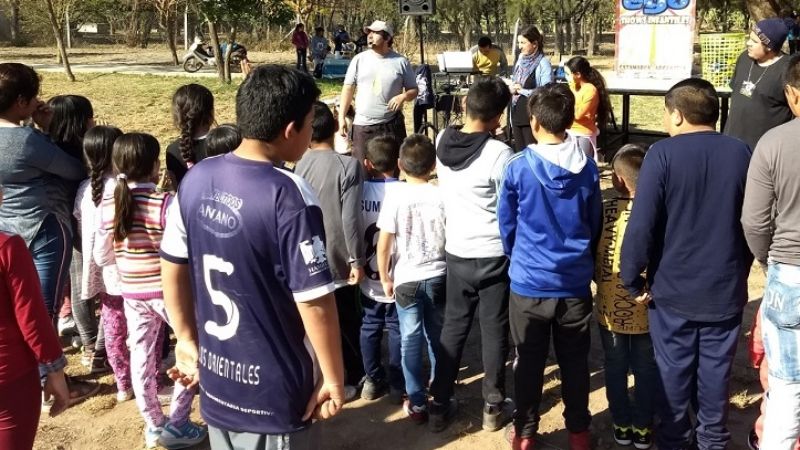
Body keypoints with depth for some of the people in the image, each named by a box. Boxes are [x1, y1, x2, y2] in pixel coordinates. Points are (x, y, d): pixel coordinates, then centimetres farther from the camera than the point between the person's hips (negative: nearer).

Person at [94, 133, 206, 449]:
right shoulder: (166, 203, -19)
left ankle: (153, 424, 28)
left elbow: (101, 257, 3)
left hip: (132, 293, 5)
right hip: (169, 290, -4)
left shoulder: (108, 205, -4)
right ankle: (176, 424, 13)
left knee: (141, 357, 16)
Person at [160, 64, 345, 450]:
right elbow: (314, 302, -21)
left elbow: (173, 269, 6)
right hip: (272, 395, -6)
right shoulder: (288, 195, -23)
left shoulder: (197, 179, -3)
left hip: (215, 383, 6)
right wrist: (333, 379, -9)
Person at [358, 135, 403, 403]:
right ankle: (397, 385, 17)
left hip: (369, 276, 3)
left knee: (369, 327, 16)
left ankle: (373, 380, 25)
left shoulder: (359, 192, -8)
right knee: (397, 330, 9)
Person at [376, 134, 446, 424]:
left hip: (407, 279, -2)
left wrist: (384, 278, 3)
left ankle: (417, 403, 12)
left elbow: (383, 245, -10)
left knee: (411, 341, 7)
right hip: (438, 276, 2)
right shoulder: (441, 195, -7)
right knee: (438, 338, 16)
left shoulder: (395, 196, -11)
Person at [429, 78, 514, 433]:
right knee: (494, 331, 10)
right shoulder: (499, 154, -20)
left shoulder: (441, 141, -5)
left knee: (453, 327, 16)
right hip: (494, 255, -4)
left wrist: (483, 136, 10)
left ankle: (439, 405, 22)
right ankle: (494, 406, 23)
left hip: (456, 251, 4)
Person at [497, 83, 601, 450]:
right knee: (575, 362, 15)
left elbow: (506, 226, -1)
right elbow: (595, 225, 7)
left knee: (529, 363, 13)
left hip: (528, 283, -2)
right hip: (575, 283, 2)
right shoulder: (588, 168, -6)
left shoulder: (518, 167, -13)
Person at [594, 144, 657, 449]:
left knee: (615, 368, 18)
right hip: (648, 309, 0)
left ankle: (622, 425, 31)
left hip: (611, 308, 0)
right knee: (646, 369, 17)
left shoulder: (604, 211, -16)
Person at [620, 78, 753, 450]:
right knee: (716, 370, 17)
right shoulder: (741, 153, -3)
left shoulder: (663, 154, -14)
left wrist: (632, 279, -7)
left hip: (673, 288, -3)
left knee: (674, 371, 14)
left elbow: (641, 225, -19)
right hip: (726, 288, 3)